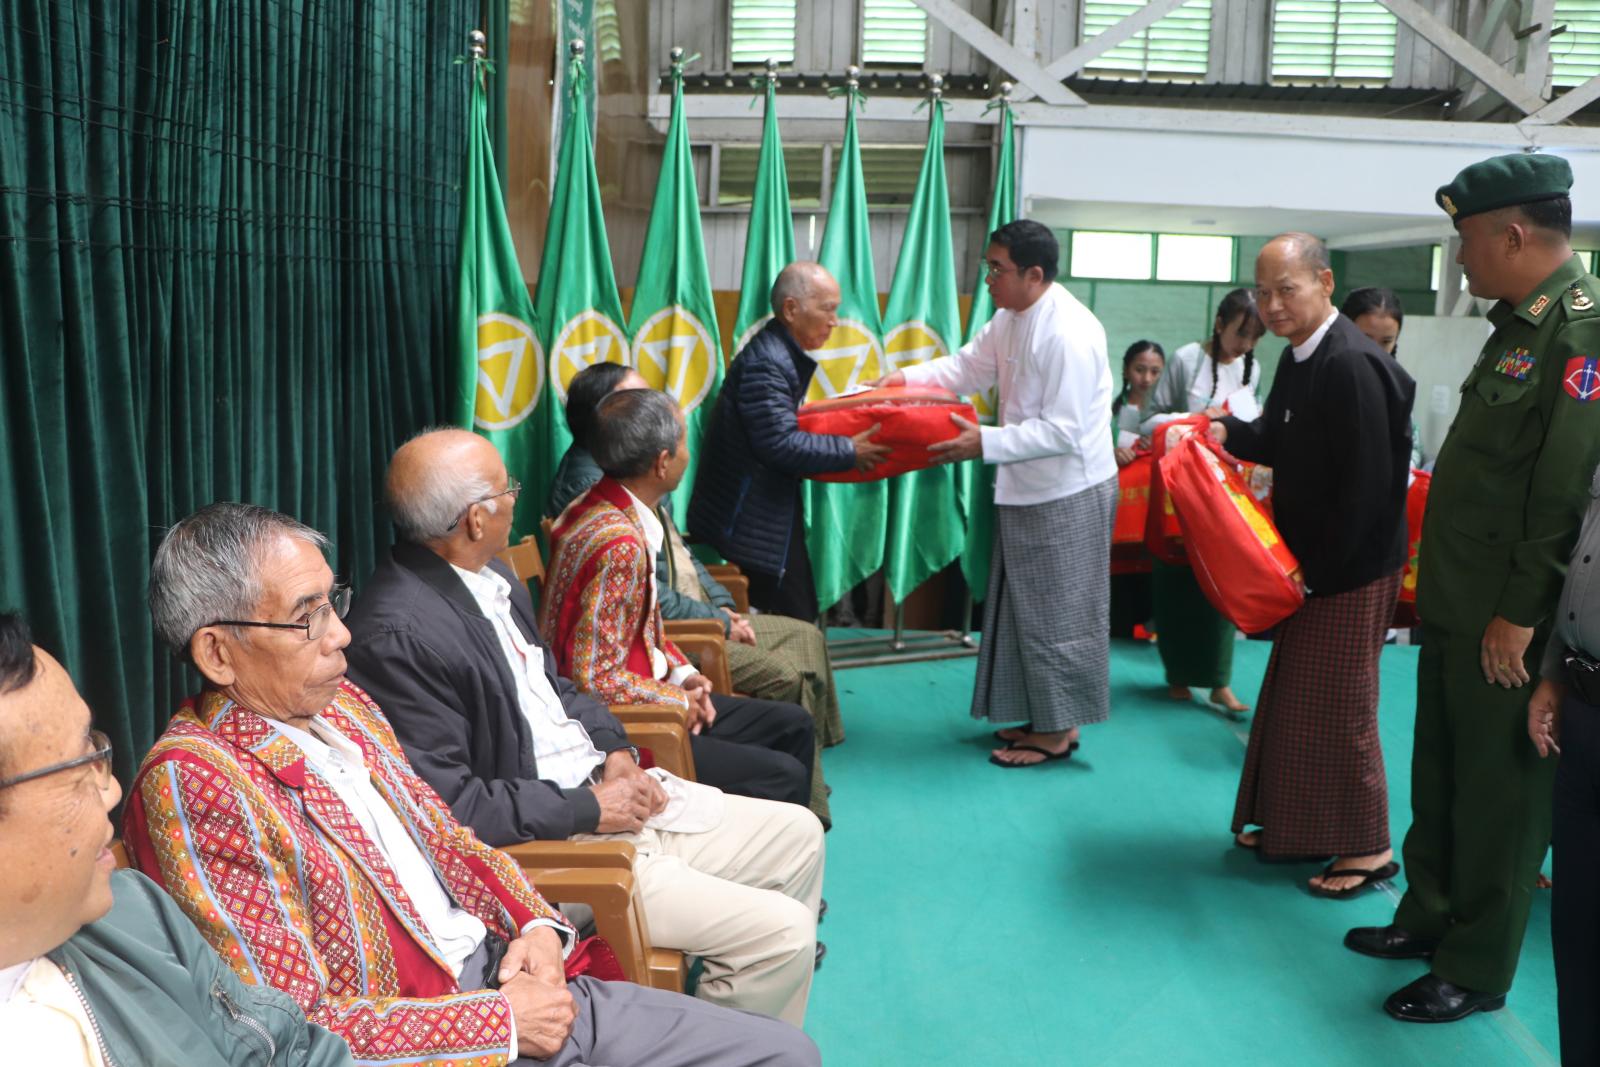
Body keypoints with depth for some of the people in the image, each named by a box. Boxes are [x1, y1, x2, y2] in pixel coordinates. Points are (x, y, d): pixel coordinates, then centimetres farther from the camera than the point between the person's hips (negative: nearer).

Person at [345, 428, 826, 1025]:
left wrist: (615, 752, 1)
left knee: (797, 835, 15)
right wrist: (588, 809, -18)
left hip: (604, 786, 10)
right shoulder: (398, 635, -23)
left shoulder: (493, 577, 5)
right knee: (782, 931, -14)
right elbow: (448, 803, -25)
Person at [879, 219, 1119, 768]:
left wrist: (985, 443, -28)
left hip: (1068, 494, -9)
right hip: (1027, 491, 9)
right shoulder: (1012, 318, 5)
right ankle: (1039, 716, 29)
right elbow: (968, 366, 13)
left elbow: (1063, 432, -26)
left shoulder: (1069, 333, -24)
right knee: (1026, 607, 16)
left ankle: (1058, 729, 16)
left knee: (1055, 612, 2)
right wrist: (907, 377, -2)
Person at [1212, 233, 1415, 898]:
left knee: (1338, 709, 2)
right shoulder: (1299, 357, 6)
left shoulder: (1353, 367, -23)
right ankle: (1294, 830, 31)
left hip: (1352, 570, -9)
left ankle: (1367, 850, 18)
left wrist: (1316, 567, -18)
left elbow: (1367, 487, -24)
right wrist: (1229, 433, -1)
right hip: (1310, 564, 9)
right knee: (1293, 699, 17)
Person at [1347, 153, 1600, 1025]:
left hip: (1510, 623, -9)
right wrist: (1443, 586, 17)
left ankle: (1477, 970, 19)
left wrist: (1520, 615, -21)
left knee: (1499, 790, 5)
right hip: (1459, 607, 9)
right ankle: (1429, 918, 36)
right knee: (1440, 774, 19)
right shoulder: (1523, 323, 12)